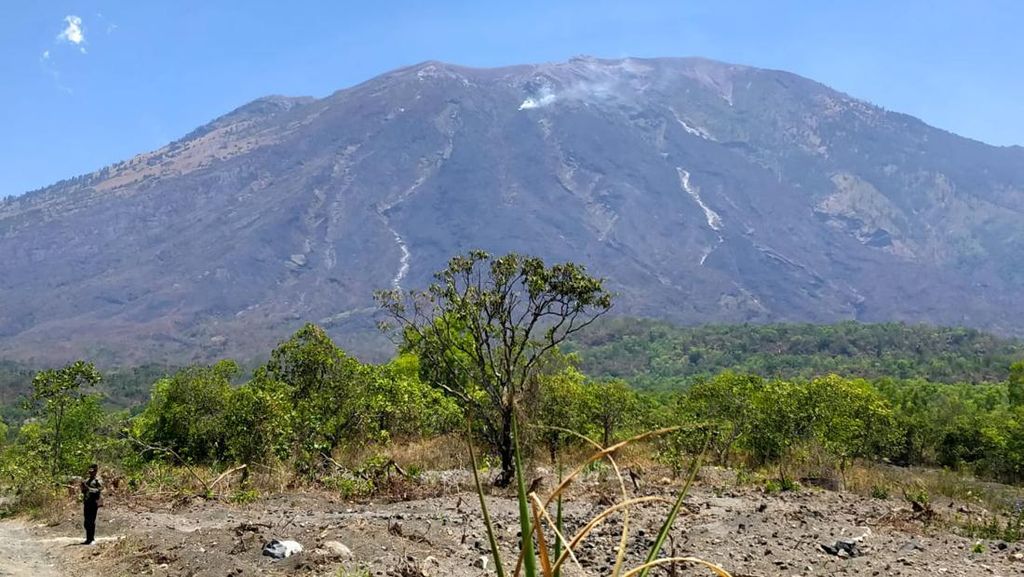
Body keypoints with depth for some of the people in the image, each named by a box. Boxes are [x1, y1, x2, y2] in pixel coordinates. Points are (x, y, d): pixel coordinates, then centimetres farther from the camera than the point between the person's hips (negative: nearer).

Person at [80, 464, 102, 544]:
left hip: (94, 503, -8)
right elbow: (84, 491, 25)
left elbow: (98, 490, -18)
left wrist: (88, 488, -22)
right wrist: (83, 487, 4)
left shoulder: (98, 481, -6)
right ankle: (91, 537, 19)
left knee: (91, 521, -9)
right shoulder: (87, 480, 18)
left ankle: (90, 539, -7)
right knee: (87, 521, 10)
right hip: (87, 502, 8)